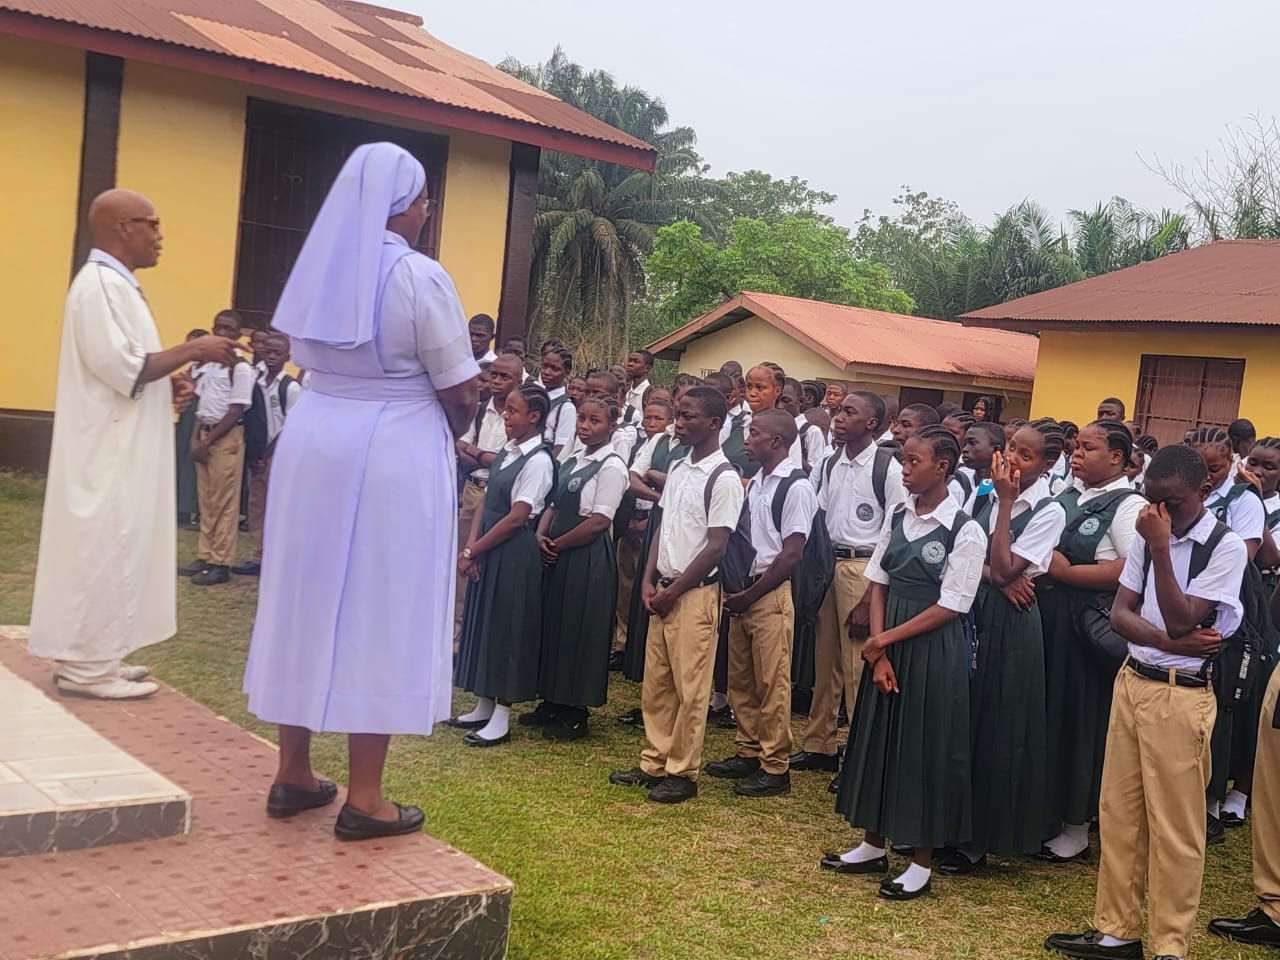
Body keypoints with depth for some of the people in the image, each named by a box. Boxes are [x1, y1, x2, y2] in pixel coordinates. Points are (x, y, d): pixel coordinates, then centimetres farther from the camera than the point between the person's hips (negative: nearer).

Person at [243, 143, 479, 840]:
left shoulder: (321, 266, 6)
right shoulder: (420, 278, -13)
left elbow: (308, 363, 12)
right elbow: (460, 395, -10)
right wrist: (446, 435, 9)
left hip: (312, 442, 6)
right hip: (394, 455, -6)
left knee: (309, 600, 13)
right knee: (378, 612, 0)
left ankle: (292, 774, 23)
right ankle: (364, 799, 6)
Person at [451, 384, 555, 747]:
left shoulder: (538, 461, -15)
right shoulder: (506, 451, 10)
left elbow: (517, 517, -18)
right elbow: (486, 503, 8)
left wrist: (472, 550, -13)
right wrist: (470, 547, -5)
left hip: (515, 553, -8)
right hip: (488, 550, 8)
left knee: (507, 628, 0)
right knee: (483, 622, 13)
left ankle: (501, 719, 10)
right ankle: (483, 707, 25)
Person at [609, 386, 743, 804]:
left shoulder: (724, 479, -12)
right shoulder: (677, 469, 11)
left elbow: (715, 548, -14)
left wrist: (675, 591, -11)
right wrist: (649, 580, 3)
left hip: (696, 593, -7)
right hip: (663, 589, 7)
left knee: (690, 687, 1)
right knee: (655, 682, 12)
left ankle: (682, 772, 11)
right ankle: (654, 762, 23)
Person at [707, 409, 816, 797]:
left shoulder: (796, 487, -12)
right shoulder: (755, 482, 11)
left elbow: (791, 554, -14)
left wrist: (750, 595, -12)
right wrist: (735, 589, 3)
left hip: (772, 595, -8)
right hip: (743, 593, 8)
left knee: (772, 682, -1)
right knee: (740, 679, 14)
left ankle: (775, 768, 9)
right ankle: (748, 752, 27)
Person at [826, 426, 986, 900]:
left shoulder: (965, 531, -13)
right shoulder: (898, 517, 5)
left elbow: (948, 607, -14)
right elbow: (878, 586, 4)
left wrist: (886, 639, -13)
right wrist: (879, 653, -5)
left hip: (932, 649, -6)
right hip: (886, 644, 6)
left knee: (924, 748, 3)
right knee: (878, 739, 13)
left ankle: (921, 863, 17)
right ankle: (874, 846, 30)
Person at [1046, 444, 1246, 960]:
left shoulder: (1226, 546, -10)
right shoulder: (1150, 535, 8)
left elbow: (1180, 621, -18)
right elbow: (1119, 613, 4)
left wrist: (1160, 547, -22)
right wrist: (1168, 641, -14)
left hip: (1181, 695, -6)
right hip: (1131, 681, 6)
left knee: (1174, 826, 1)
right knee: (1118, 812, 11)